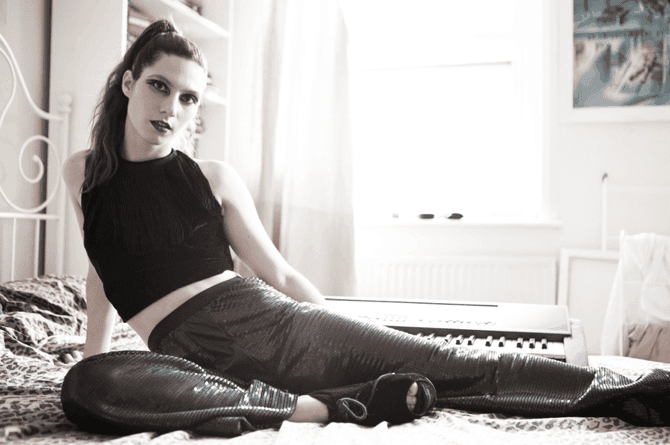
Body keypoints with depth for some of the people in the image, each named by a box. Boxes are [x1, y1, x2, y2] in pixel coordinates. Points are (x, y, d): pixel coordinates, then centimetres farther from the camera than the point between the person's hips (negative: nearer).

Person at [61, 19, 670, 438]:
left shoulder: (214, 177, 7)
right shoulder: (82, 173, 11)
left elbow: (279, 272, 11)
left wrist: (348, 340, 12)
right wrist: (94, 354, 28)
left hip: (267, 322, 0)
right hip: (195, 358, 1)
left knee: (445, 363, -13)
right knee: (85, 387, -35)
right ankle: (320, 407, -30)